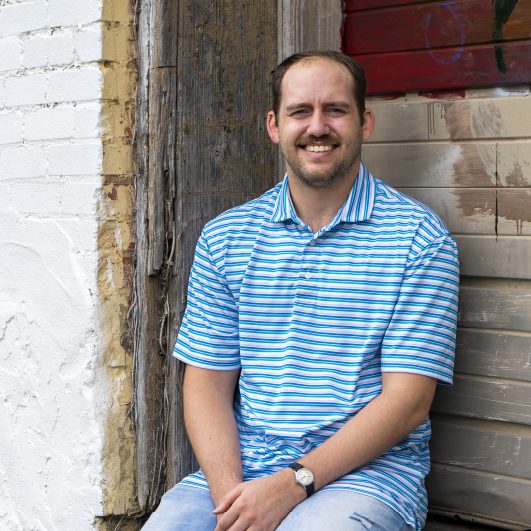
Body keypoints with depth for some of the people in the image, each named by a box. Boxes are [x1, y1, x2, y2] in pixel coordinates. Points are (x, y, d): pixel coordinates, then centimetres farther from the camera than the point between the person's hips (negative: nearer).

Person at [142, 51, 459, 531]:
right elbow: (206, 384, 5)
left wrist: (293, 483, -17)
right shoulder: (224, 237, 8)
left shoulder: (419, 236, -3)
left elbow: (407, 400, -8)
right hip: (240, 467, 3)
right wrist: (230, 490, -13)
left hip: (367, 470, -3)